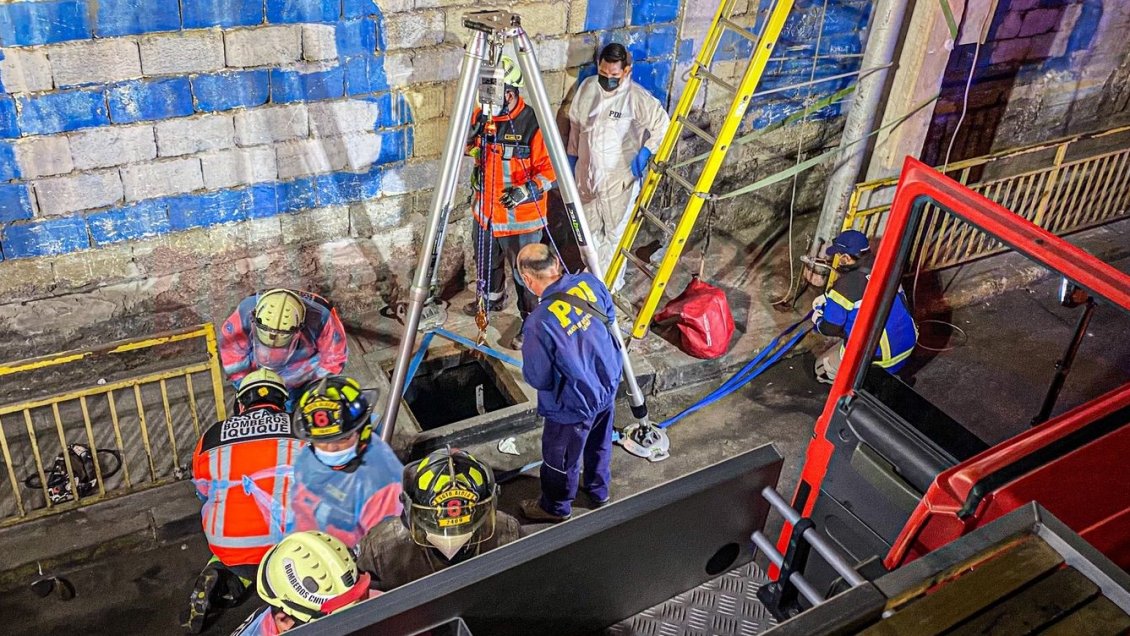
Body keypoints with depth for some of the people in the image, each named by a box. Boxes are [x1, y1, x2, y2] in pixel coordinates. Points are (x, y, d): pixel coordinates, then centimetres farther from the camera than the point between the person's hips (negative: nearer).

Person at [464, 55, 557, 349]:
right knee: (485, 261, 28)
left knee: (525, 272, 7)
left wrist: (527, 190, -32)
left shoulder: (532, 124, -23)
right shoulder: (481, 116, -4)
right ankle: (491, 298, 55)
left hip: (520, 217, -7)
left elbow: (551, 169, -18)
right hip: (485, 210, 7)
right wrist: (478, 170, -5)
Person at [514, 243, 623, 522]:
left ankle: (555, 507, 47)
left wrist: (529, 353, -2)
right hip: (609, 384, 6)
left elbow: (537, 379, -21)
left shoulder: (539, 323, -35)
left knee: (560, 457, 22)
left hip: (575, 404, -6)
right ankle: (598, 490, 56)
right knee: (599, 442, 31)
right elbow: (610, 316, 4)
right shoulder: (588, 281, -17)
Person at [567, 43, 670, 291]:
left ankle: (610, 285, 18)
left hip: (619, 179, -6)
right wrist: (571, 157, 14)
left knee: (615, 234, 3)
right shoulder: (587, 87, -1)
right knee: (588, 230, 20)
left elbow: (662, 124, -10)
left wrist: (644, 153, -16)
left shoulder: (637, 97, -17)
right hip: (587, 175, 6)